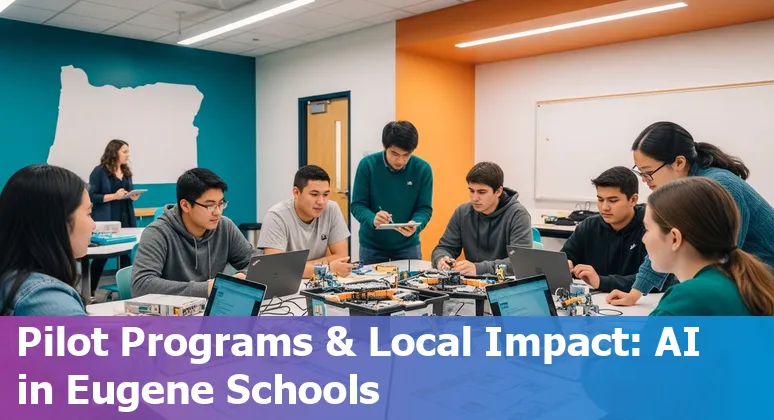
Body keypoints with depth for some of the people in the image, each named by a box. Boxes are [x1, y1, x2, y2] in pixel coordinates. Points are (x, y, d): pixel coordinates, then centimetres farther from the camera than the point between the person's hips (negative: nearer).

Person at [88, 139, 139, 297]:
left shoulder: (126, 172, 13)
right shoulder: (100, 171, -6)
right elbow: (91, 196, -10)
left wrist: (133, 196, -2)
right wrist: (114, 196, -20)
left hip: (125, 220, 6)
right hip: (105, 222, -5)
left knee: (125, 254, 3)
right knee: (101, 256, 2)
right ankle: (89, 291, 16)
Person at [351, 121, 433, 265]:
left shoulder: (423, 169, -11)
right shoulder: (367, 165, -13)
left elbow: (424, 208, -7)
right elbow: (357, 205, -11)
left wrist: (415, 226, -29)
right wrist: (373, 219, -32)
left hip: (408, 246, 1)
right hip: (372, 246, 0)